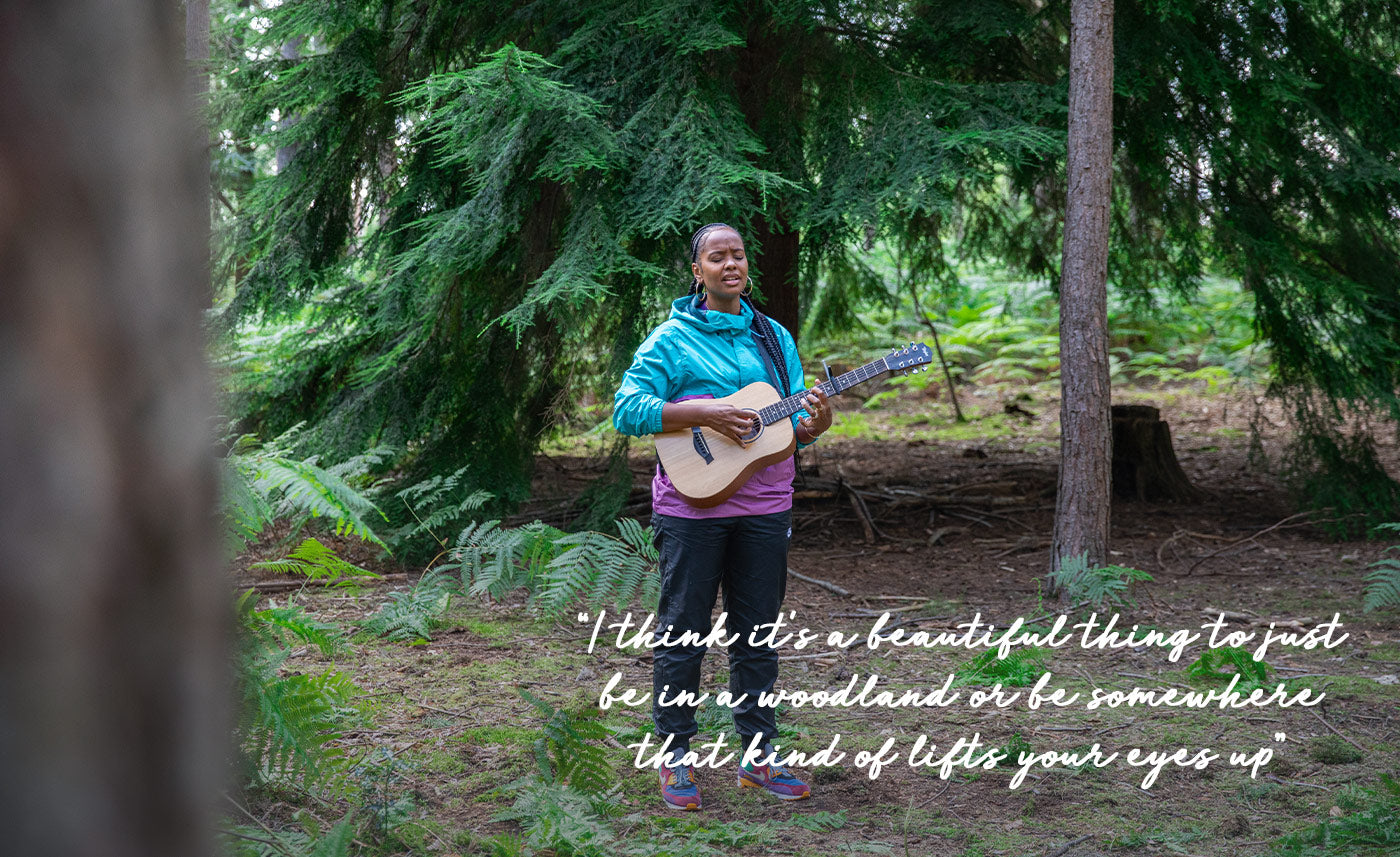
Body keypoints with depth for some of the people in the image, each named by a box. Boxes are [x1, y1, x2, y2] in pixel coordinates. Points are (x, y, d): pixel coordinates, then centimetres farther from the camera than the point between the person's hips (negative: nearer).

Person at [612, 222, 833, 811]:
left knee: (757, 635, 10)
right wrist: (703, 413, -21)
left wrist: (814, 424, -11)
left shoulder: (772, 337, 12)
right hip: (692, 504, -4)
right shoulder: (671, 339, -3)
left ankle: (758, 756, 20)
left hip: (764, 508, 5)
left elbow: (793, 425, 13)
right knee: (683, 635, 2)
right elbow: (627, 411, -12)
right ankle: (675, 760, 12)